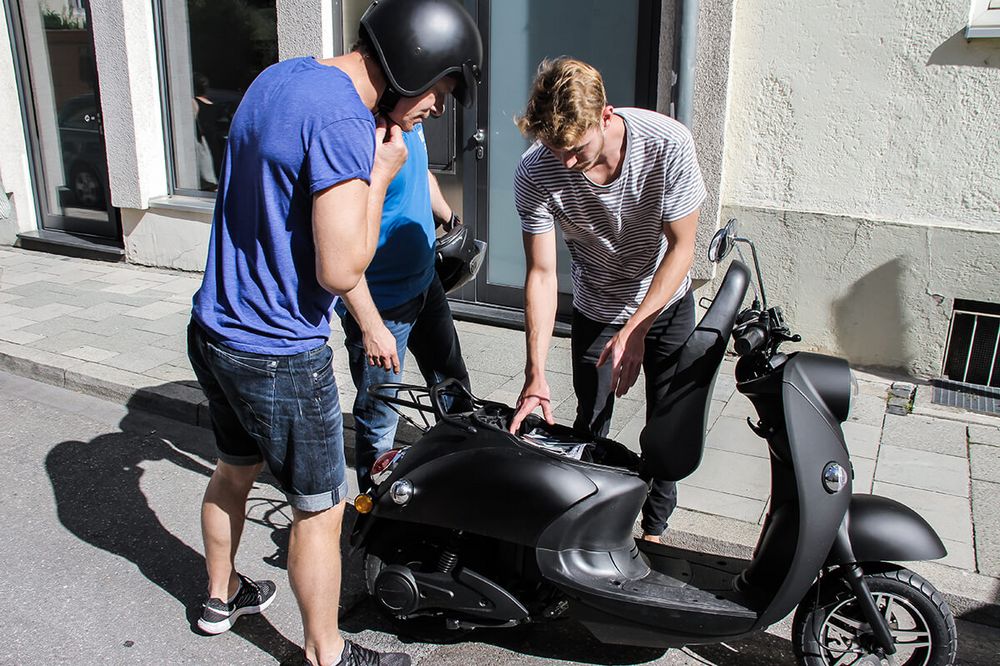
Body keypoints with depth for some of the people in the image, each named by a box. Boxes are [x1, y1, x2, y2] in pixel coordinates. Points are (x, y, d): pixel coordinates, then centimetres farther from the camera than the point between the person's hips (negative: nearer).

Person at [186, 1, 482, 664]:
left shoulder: (280, 75, 6)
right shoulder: (344, 122, -24)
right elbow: (340, 271, -27)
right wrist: (380, 176, -16)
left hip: (214, 330, 10)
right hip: (281, 356, -9)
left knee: (235, 470, 27)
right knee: (320, 510, 8)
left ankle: (221, 596, 49)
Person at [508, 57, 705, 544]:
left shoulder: (668, 143, -30)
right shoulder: (535, 173, -27)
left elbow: (681, 245, -22)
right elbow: (541, 272, -23)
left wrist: (634, 330, -29)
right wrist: (535, 373, -29)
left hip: (667, 303, 0)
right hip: (595, 309, 1)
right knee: (590, 426, 8)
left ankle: (653, 531, 29)